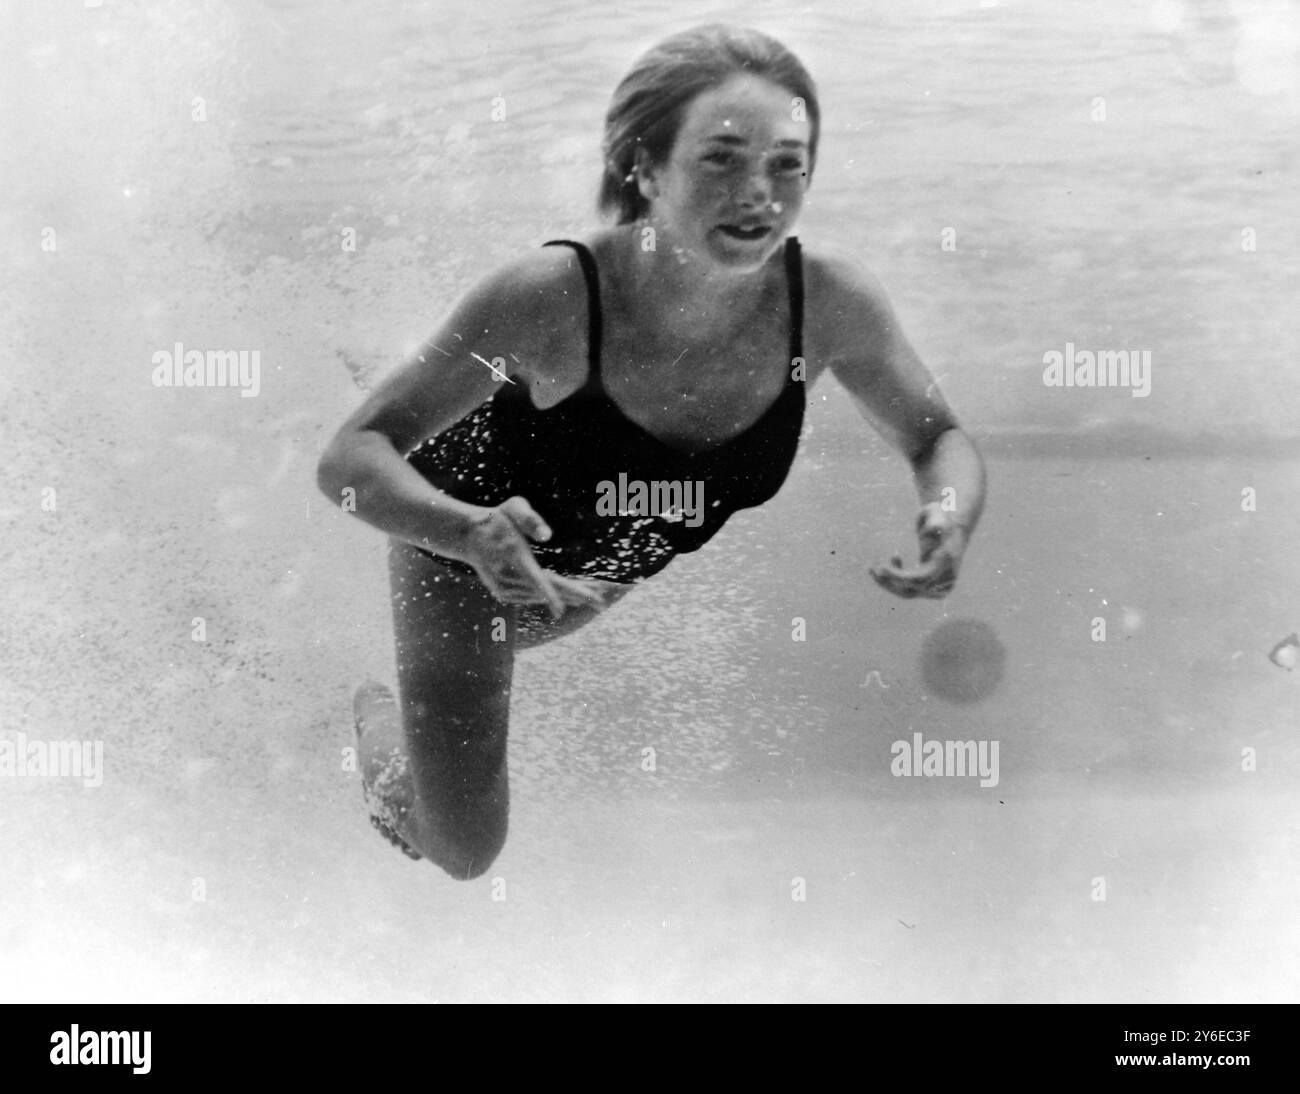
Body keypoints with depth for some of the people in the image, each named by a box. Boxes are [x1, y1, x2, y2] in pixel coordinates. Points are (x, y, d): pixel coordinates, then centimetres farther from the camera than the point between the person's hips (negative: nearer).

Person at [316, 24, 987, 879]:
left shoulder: (830, 301, -30)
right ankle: (380, 720, 38)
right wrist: (473, 533, -54)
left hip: (608, 564, 4)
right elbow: (350, 459, -34)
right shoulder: (554, 296, -40)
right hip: (470, 533, -4)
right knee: (464, 852, 9)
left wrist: (953, 520, -35)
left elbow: (942, 440, -12)